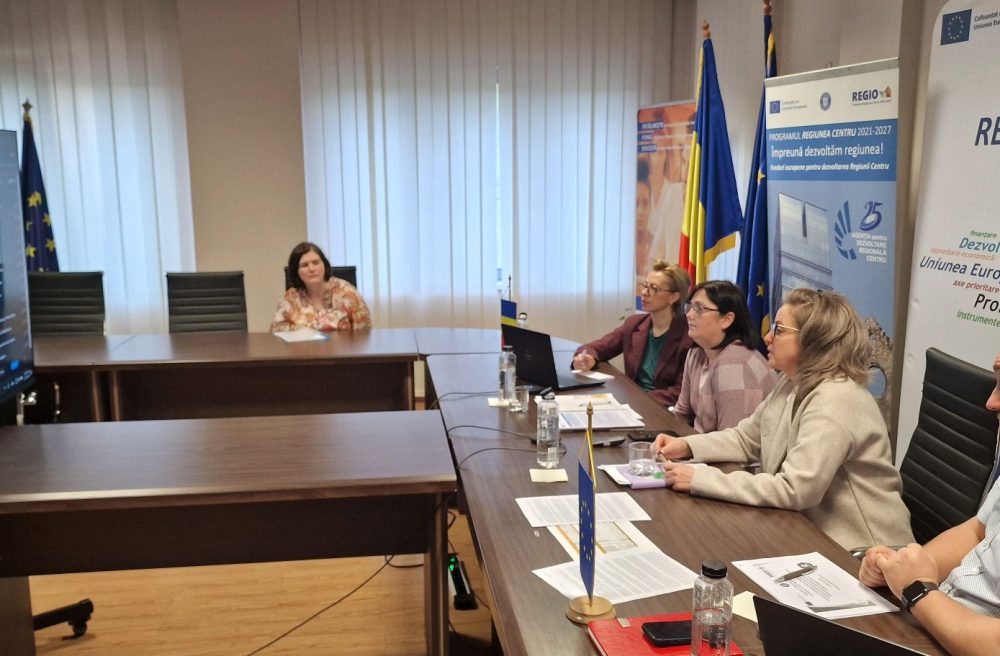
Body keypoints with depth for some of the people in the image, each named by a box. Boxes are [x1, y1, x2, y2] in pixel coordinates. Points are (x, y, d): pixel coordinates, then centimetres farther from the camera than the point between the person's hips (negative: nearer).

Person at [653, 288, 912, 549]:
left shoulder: (834, 402, -25)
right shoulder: (792, 382, 5)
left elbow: (794, 490, -31)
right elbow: (746, 437, 14)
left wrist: (700, 479, -28)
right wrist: (687, 445, -4)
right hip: (815, 531, 8)